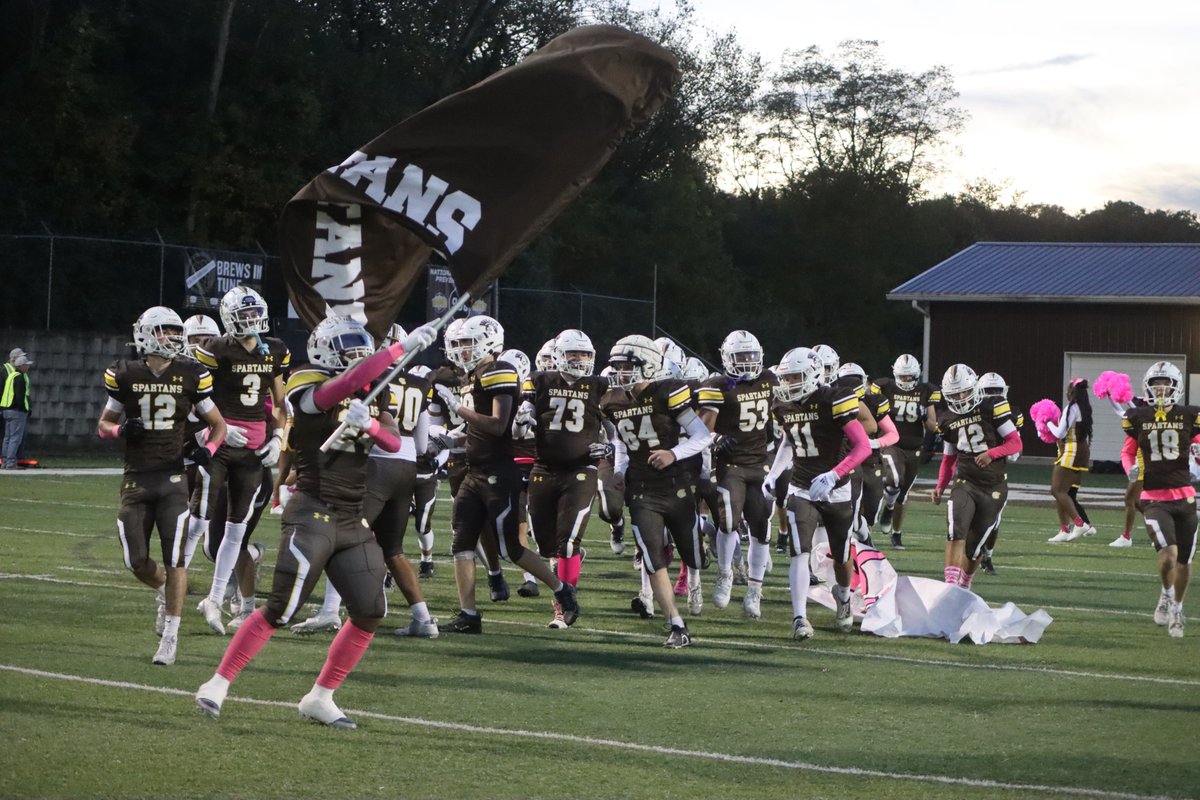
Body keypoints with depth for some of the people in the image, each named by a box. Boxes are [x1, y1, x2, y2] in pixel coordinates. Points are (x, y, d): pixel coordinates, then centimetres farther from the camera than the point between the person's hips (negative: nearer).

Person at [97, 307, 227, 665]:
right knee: (137, 562, 1)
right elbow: (103, 424, 12)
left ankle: (170, 635, 0)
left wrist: (208, 448, -8)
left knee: (174, 558, -8)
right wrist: (121, 430, -11)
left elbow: (218, 424, 12)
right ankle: (164, 590, 35)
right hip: (136, 479, 1)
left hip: (173, 478, -1)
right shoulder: (125, 375, 0)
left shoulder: (190, 376, 1)